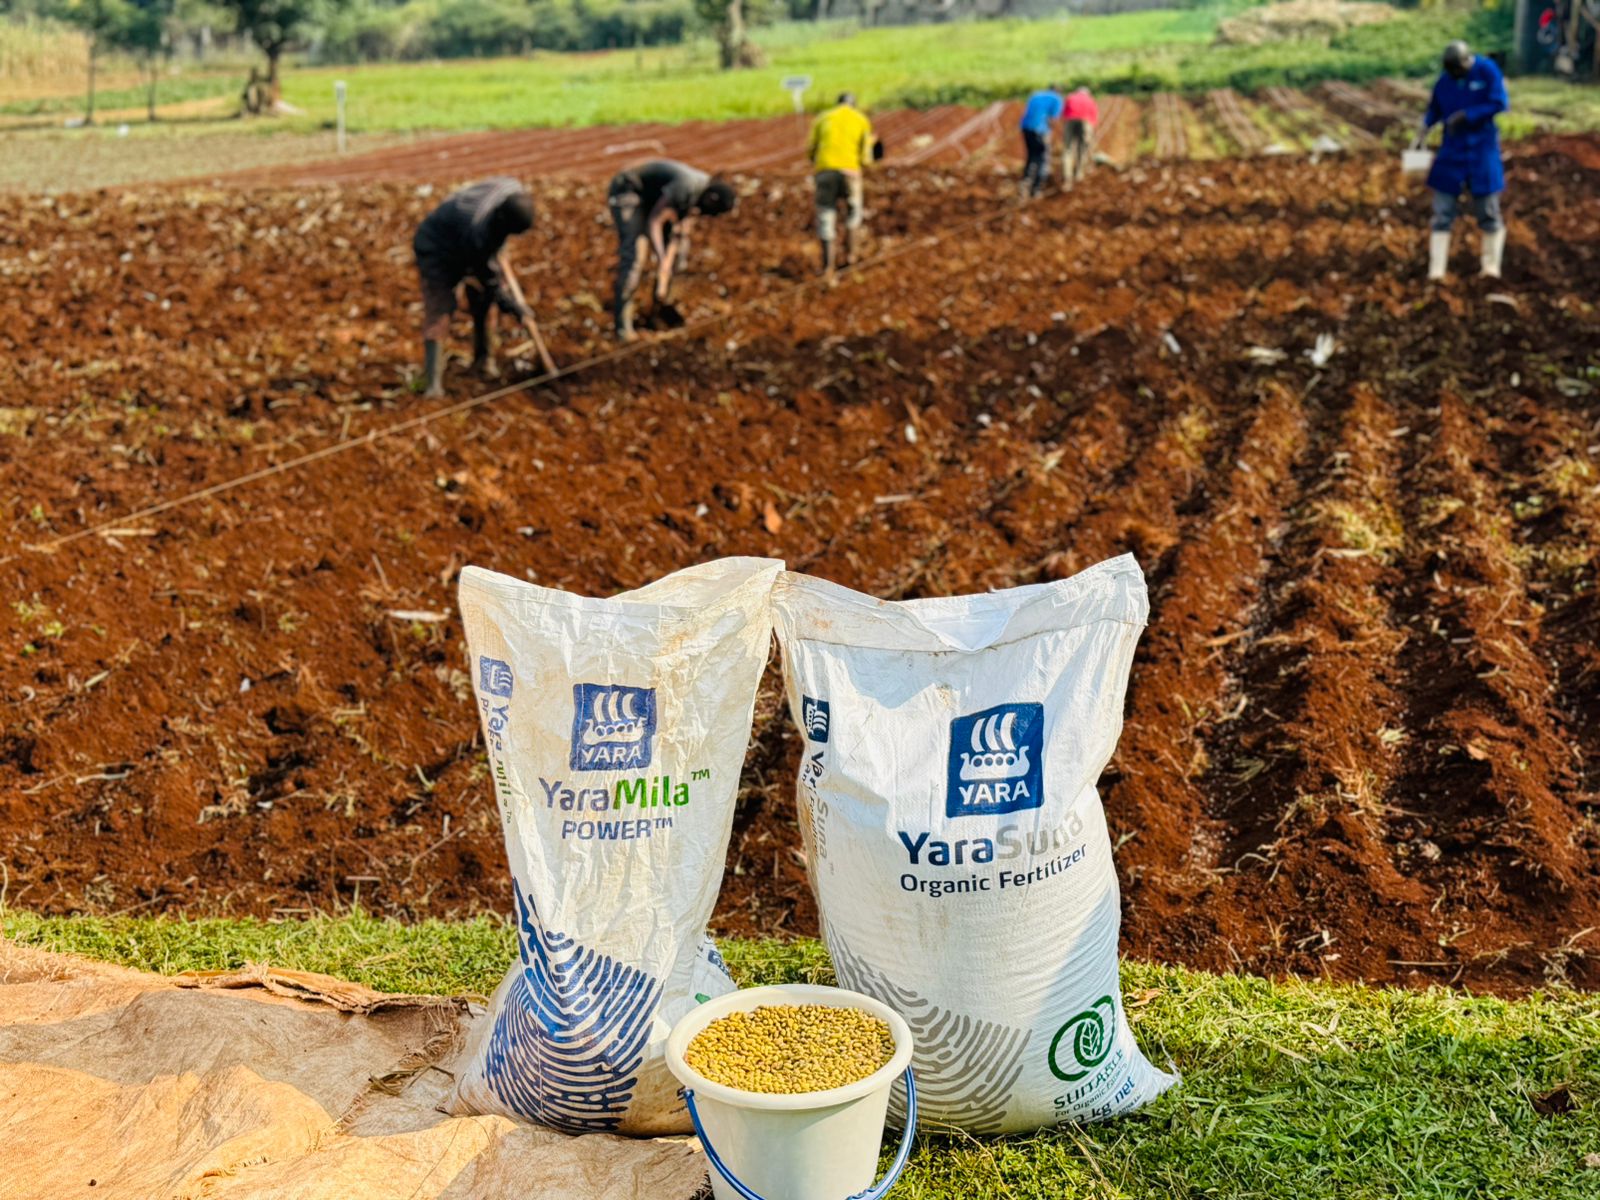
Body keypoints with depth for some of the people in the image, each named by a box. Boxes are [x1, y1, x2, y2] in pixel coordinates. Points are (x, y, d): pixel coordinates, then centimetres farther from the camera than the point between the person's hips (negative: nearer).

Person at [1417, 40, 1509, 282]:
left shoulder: (1487, 71, -10)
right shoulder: (1445, 78, 0)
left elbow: (1500, 103, -14)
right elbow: (1435, 107, 9)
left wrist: (1466, 115, -19)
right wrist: (1426, 126, -7)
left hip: (1482, 149, -3)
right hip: (1452, 149, 3)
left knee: (1487, 209, 4)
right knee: (1443, 210, -1)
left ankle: (1491, 265, 16)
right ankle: (1436, 270, 0)